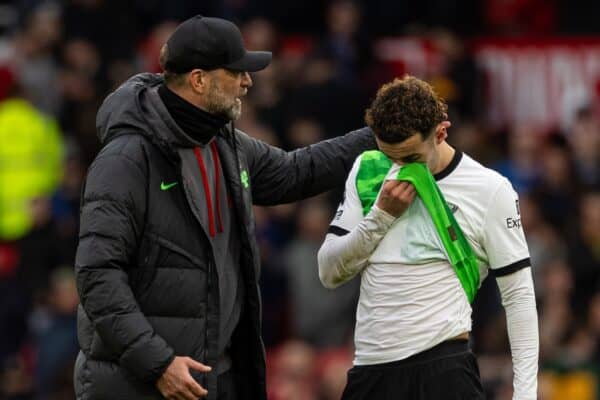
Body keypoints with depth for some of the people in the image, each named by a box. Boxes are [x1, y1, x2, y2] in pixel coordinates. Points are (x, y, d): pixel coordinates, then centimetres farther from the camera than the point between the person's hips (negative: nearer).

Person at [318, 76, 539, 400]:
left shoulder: (490, 189, -2)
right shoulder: (366, 171, 9)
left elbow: (518, 296, -1)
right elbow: (329, 273, 7)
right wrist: (382, 215, -6)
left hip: (443, 369, -4)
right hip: (369, 368, 4)